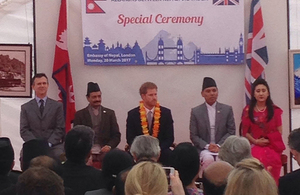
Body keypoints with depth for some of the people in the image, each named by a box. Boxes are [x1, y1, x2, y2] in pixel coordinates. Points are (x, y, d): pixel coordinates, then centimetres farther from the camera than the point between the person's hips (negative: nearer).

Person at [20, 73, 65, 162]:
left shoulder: (57, 106, 13)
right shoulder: (25, 107, 14)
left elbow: (60, 128, 7)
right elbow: (24, 130, 7)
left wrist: (49, 144, -9)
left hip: (53, 145, 0)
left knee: (58, 155, -33)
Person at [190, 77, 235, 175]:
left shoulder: (227, 109, 9)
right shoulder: (195, 111, 6)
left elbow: (231, 131, 6)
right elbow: (193, 136, 4)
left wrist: (219, 146, -8)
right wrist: (207, 146, -11)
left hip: (222, 147, 1)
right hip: (203, 149, 0)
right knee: (208, 158, -33)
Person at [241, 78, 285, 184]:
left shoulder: (275, 110, 10)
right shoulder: (248, 111, 10)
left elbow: (279, 132, 8)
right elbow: (245, 132, 9)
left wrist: (268, 140, -8)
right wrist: (255, 141, -8)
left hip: (272, 146, 0)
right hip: (254, 145, 0)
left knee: (271, 158, -34)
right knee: (257, 158, -34)